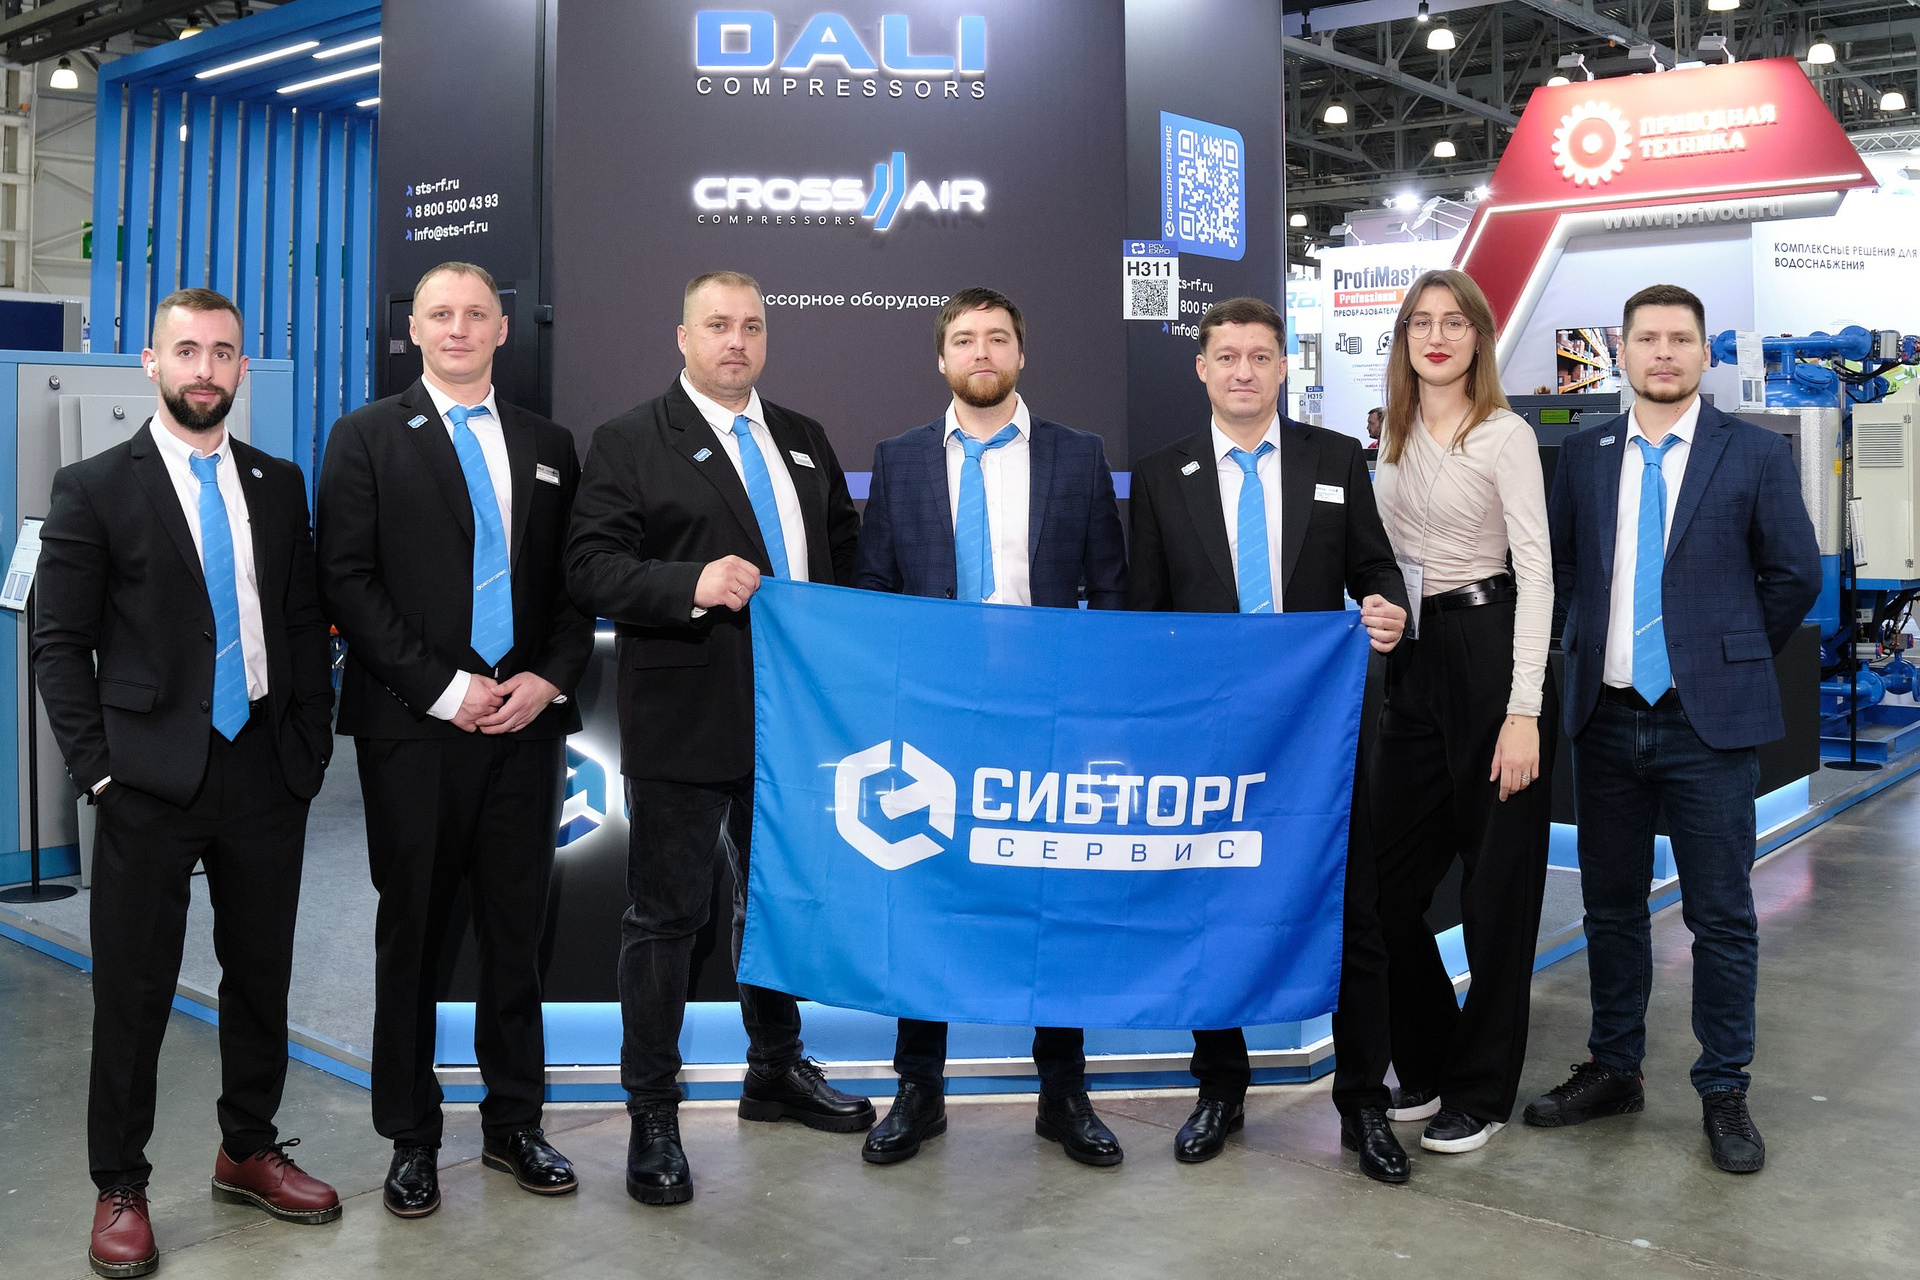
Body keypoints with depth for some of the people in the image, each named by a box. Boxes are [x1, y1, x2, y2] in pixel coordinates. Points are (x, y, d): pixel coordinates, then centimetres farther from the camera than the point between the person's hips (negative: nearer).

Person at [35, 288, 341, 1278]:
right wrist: (98, 769, -9)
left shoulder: (279, 485, 9)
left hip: (267, 771, 4)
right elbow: (60, 642, -3)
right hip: (153, 778, -4)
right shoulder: (93, 488, -2)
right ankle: (120, 1189, 21)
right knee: (134, 989, 5)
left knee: (261, 973, 14)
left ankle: (249, 1151, 32)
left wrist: (313, 742, 4)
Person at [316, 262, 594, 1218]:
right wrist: (445, 688, -12)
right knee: (413, 933, 5)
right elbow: (348, 582, -5)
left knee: (517, 930, 9)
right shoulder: (368, 438, 4)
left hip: (526, 720, 3)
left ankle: (513, 1122, 22)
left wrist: (550, 679, -5)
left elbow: (576, 583, 12)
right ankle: (411, 1139, 18)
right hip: (414, 727, -3)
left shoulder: (548, 446, 14)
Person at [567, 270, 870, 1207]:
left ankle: (776, 1071, 36)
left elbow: (847, 550, 19)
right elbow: (591, 568, -12)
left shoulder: (806, 443, 13)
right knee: (667, 913, 3)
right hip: (684, 718, -5)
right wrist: (692, 586, -26)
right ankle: (652, 1113, 16)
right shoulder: (631, 442, -4)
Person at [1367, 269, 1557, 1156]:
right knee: (1391, 878, 9)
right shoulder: (1396, 436, 12)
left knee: (1496, 882, 4)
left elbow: (1536, 573, -13)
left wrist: (1523, 712, -19)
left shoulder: (1504, 435, -8)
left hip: (1487, 650, -7)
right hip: (1412, 658, 7)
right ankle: (1426, 1064, 29)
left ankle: (1483, 1089, 19)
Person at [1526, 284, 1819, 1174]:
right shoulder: (1584, 454, 7)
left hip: (1709, 718, -3)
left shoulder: (1754, 453, -1)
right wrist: (1591, 649, 8)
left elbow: (1795, 574, 3)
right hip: (1605, 714, 3)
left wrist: (1736, 658, 5)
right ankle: (1613, 1070, 27)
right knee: (1610, 906, 13)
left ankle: (1724, 1094, 17)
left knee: (1722, 917, 3)